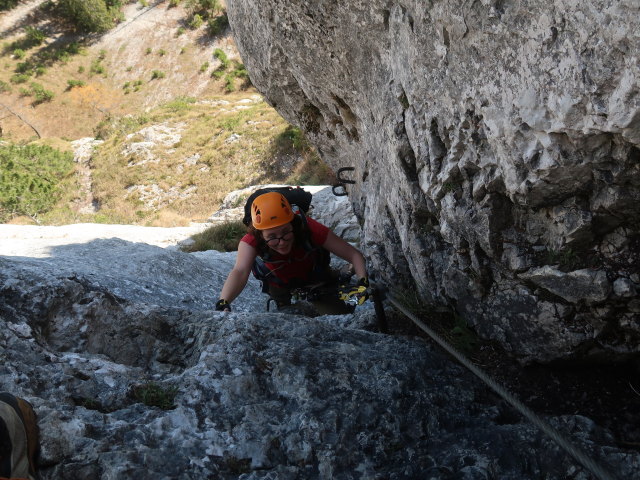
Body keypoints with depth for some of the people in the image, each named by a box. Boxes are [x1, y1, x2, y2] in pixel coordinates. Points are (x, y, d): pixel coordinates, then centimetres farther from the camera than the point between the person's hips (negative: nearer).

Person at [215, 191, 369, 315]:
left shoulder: (309, 229, -36)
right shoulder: (252, 240, -36)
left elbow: (354, 255, -33)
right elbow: (240, 271, -52)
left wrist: (363, 282, -50)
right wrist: (223, 303, -69)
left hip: (315, 281, 0)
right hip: (280, 287, 1)